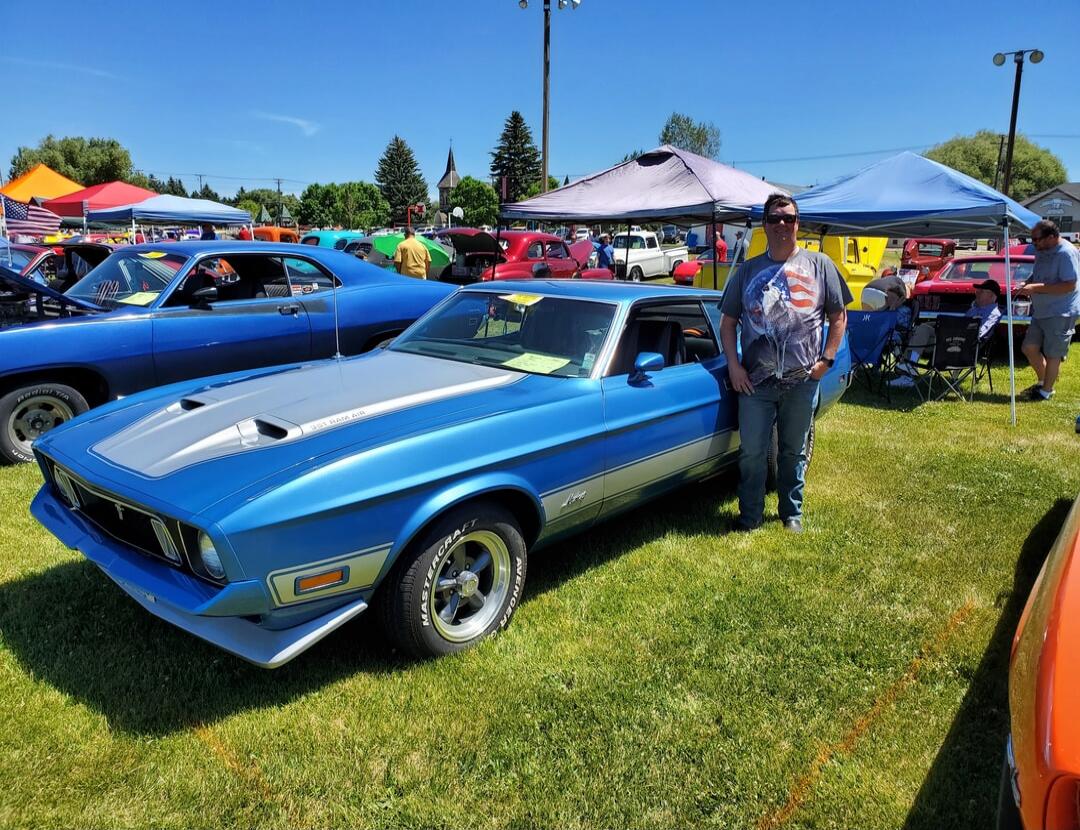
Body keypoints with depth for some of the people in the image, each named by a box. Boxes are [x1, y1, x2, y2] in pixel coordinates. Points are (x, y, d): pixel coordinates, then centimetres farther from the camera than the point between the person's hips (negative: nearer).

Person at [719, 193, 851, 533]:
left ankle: (792, 514, 29)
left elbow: (839, 317, 7)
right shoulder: (748, 270, 6)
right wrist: (733, 365, -3)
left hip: (802, 380, 0)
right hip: (755, 380, 1)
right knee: (751, 452, 4)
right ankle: (750, 516, 19)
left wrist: (827, 359, -4)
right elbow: (728, 321, 7)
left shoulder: (819, 265, 3)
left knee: (794, 452, 12)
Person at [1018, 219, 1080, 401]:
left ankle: (1046, 390, 16)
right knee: (1029, 348, 11)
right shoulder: (1041, 251, 8)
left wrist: (1036, 288, -26)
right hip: (1040, 311, 8)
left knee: (1052, 355, 2)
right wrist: (1027, 284, 0)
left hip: (1060, 314, -8)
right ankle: (1043, 380, 30)